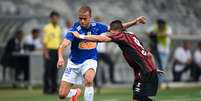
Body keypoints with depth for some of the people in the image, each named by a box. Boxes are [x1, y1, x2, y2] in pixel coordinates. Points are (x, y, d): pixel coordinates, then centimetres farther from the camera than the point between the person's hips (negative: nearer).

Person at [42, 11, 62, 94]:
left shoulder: (58, 28, 13)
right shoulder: (47, 28, -8)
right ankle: (46, 89, -1)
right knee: (48, 71, -5)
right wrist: (46, 53, -18)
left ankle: (54, 88, 11)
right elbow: (44, 41, -12)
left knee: (55, 71, 7)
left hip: (57, 51, 6)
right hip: (49, 51, -6)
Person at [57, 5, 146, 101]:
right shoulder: (75, 29, -21)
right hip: (73, 63, 0)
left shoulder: (96, 27, -10)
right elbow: (63, 45, -33)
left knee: (88, 80, -35)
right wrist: (60, 58, -53)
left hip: (89, 61, 0)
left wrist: (134, 22, 1)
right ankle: (75, 93, 37)